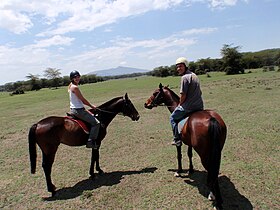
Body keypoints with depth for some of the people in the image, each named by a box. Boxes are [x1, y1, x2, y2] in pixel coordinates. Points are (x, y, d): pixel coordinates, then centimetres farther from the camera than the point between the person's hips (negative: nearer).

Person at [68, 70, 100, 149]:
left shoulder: (71, 86, 13)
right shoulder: (75, 87, -18)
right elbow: (83, 99, -14)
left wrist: (90, 105, 15)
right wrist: (91, 106, -1)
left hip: (73, 109, 11)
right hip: (78, 110, -11)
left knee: (92, 116, 28)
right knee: (96, 123, -9)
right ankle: (90, 142, -9)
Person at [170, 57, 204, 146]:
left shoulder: (184, 77, -16)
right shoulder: (194, 75, 13)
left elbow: (183, 95, -19)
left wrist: (180, 104, -1)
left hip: (188, 107, -8)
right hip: (199, 106, 8)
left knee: (173, 118, 12)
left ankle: (177, 139, 12)